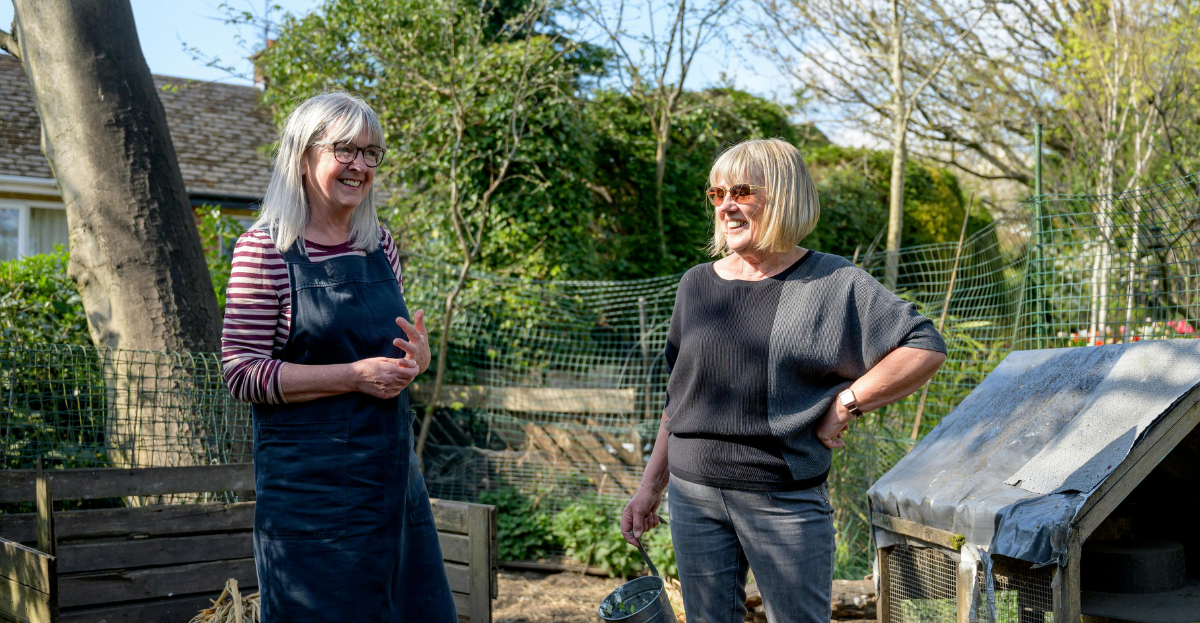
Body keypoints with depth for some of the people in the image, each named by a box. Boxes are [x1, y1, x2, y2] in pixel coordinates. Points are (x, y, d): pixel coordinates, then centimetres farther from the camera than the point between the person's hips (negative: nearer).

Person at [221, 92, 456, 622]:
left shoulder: (380, 245, 9)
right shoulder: (265, 249, -9)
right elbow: (242, 371, -13)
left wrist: (417, 355, -3)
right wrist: (354, 376, -20)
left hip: (391, 469, 6)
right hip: (310, 481, -6)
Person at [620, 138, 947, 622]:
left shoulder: (833, 283, -4)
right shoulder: (697, 285, 9)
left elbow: (926, 349, -7)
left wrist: (844, 405, -11)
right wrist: (651, 487, 13)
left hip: (785, 501, -4)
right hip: (694, 495, 4)